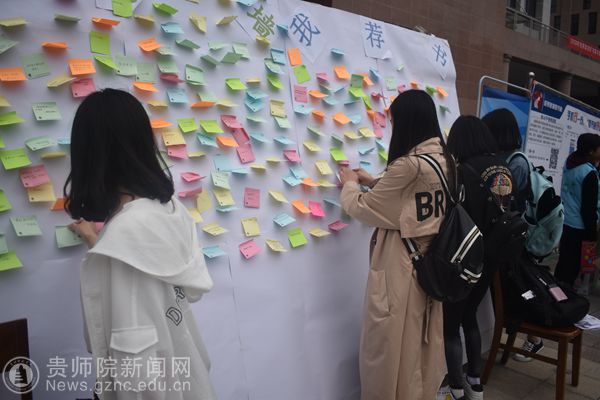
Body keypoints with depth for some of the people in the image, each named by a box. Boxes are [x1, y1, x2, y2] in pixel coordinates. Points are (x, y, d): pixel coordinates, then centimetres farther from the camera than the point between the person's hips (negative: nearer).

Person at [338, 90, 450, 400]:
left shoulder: (407, 164, -21)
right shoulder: (444, 159, 4)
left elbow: (362, 208, -10)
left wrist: (350, 185, 10)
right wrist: (373, 182, 20)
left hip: (400, 265, -8)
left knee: (390, 344, 9)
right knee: (424, 338, 21)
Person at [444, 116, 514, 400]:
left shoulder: (465, 171, -18)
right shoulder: (503, 167, 2)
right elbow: (508, 212, 8)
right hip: (492, 256, 7)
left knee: (450, 326, 7)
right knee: (469, 316, 23)